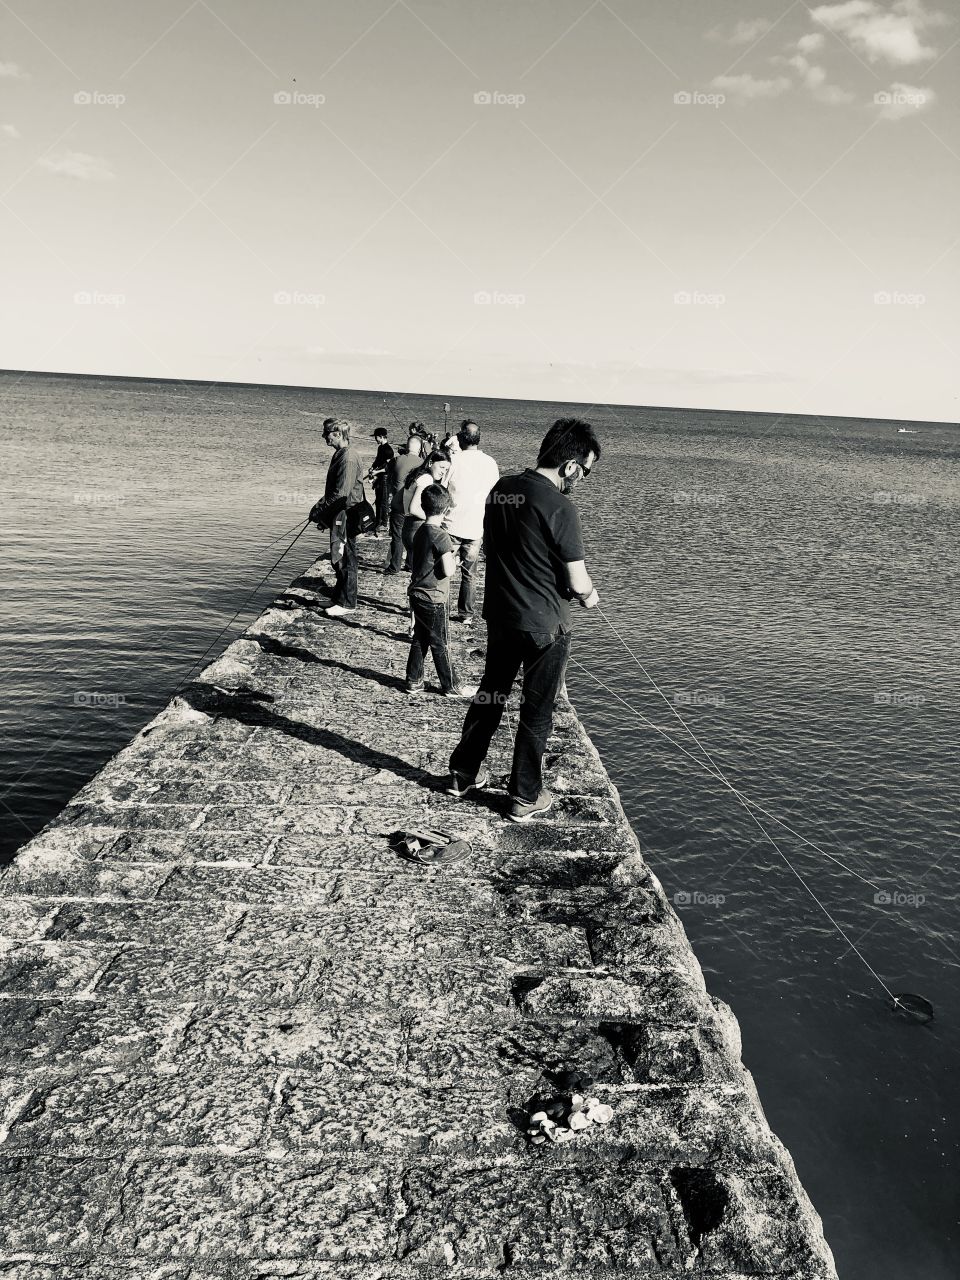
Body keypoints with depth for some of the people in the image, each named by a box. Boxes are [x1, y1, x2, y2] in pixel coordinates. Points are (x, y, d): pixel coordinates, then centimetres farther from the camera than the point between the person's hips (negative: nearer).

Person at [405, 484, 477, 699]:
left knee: (419, 640, 17)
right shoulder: (440, 536, -20)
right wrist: (452, 558, -4)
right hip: (434, 599, -8)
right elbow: (448, 570, -21)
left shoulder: (420, 532, 6)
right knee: (440, 644, 3)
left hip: (418, 594, 8)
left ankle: (413, 681, 23)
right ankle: (451, 686, 15)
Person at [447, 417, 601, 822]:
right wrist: (590, 596, 6)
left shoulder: (500, 489, 0)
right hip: (544, 625, -6)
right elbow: (577, 583, -17)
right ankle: (525, 798, 21)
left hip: (499, 616, 6)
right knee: (537, 712, 9)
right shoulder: (559, 507, -21)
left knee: (490, 694, 22)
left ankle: (463, 773, 35)